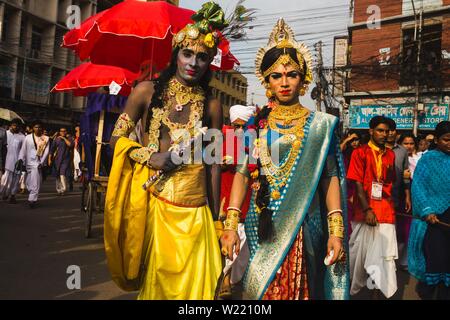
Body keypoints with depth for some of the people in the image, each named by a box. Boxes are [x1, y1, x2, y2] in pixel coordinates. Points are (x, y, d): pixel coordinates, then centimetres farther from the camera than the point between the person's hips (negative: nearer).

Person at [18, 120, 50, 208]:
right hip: (30, 162, 1)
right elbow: (23, 150, 2)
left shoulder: (45, 139, 4)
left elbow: (46, 151, 0)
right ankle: (33, 199, 16)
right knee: (29, 183, 3)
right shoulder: (28, 138, 5)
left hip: (39, 163, -1)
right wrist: (21, 160, -9)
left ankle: (32, 199, -4)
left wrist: (41, 162, -8)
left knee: (36, 183, -6)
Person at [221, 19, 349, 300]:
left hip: (304, 225, 0)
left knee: (300, 288, 7)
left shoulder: (320, 124, 3)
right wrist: (231, 225, -9)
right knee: (262, 288, 8)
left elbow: (331, 178, 0)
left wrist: (336, 231, -8)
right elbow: (242, 173, -1)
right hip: (263, 225, 1)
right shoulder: (257, 124, 4)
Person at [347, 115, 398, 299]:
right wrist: (367, 210, -15)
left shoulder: (390, 155, 11)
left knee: (384, 253, 3)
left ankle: (378, 292, 14)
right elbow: (357, 184, -10)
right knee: (360, 252, 8)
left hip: (386, 211, 4)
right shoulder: (360, 153, -4)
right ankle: (352, 288, 28)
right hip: (365, 211, -4)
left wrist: (390, 173, 2)